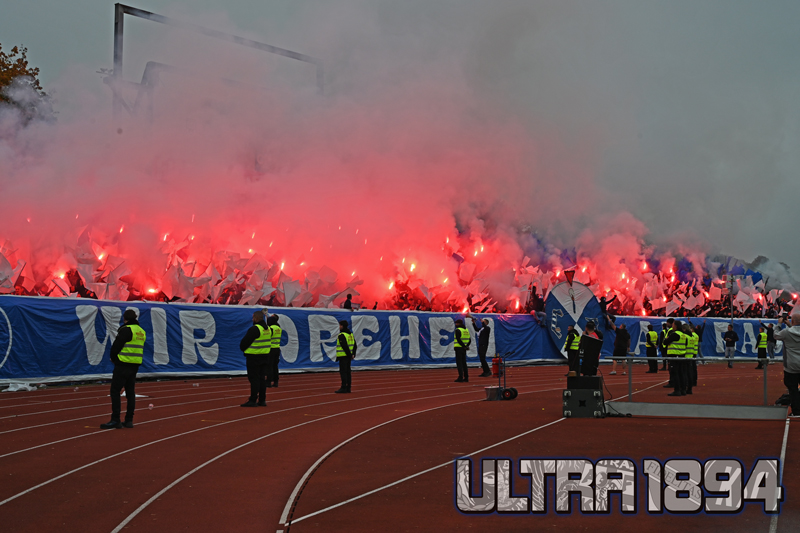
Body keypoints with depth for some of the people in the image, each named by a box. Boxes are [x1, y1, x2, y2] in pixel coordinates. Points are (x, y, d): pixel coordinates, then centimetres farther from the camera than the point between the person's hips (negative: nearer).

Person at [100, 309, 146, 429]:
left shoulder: (126, 330, -14)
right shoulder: (141, 332, 14)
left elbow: (116, 346, -14)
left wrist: (113, 358, 6)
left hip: (123, 365, -8)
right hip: (135, 366, 8)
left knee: (115, 391, -4)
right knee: (130, 392, 12)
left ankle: (115, 420, -7)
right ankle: (129, 420, 13)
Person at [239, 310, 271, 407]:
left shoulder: (254, 329, -17)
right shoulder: (268, 329, 10)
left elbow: (245, 342, -14)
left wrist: (242, 349, 9)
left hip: (254, 357, -8)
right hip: (265, 356, 8)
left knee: (254, 378, -6)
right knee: (262, 378, 11)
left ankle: (253, 400, -6)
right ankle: (262, 400, 13)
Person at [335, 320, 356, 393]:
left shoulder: (341, 335, -14)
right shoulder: (351, 334, 15)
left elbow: (345, 346, -19)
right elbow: (355, 345, 14)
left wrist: (350, 355, -12)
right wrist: (353, 354, 6)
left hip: (343, 356, -9)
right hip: (348, 357, 9)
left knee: (343, 372, -8)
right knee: (347, 371, 11)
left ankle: (343, 388, -11)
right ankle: (348, 388, 12)